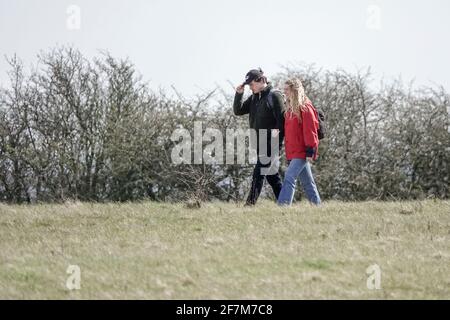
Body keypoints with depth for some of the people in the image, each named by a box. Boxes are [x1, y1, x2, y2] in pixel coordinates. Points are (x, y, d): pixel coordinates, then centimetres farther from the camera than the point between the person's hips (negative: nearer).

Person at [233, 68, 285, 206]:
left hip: (271, 143, -8)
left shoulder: (275, 96, -9)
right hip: (259, 143, 8)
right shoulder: (254, 98, 14)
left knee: (258, 174, -14)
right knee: (272, 175, 10)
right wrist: (239, 94, -1)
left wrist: (277, 141, -18)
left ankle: (250, 203, -18)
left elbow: (282, 120, -13)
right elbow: (238, 111, 13)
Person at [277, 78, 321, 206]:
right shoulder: (290, 108, 15)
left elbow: (310, 130, -15)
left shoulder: (305, 107, -11)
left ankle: (283, 205, -24)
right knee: (307, 182, 13)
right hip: (293, 152, 9)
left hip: (302, 152, -9)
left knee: (289, 177, -18)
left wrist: (310, 151, -19)